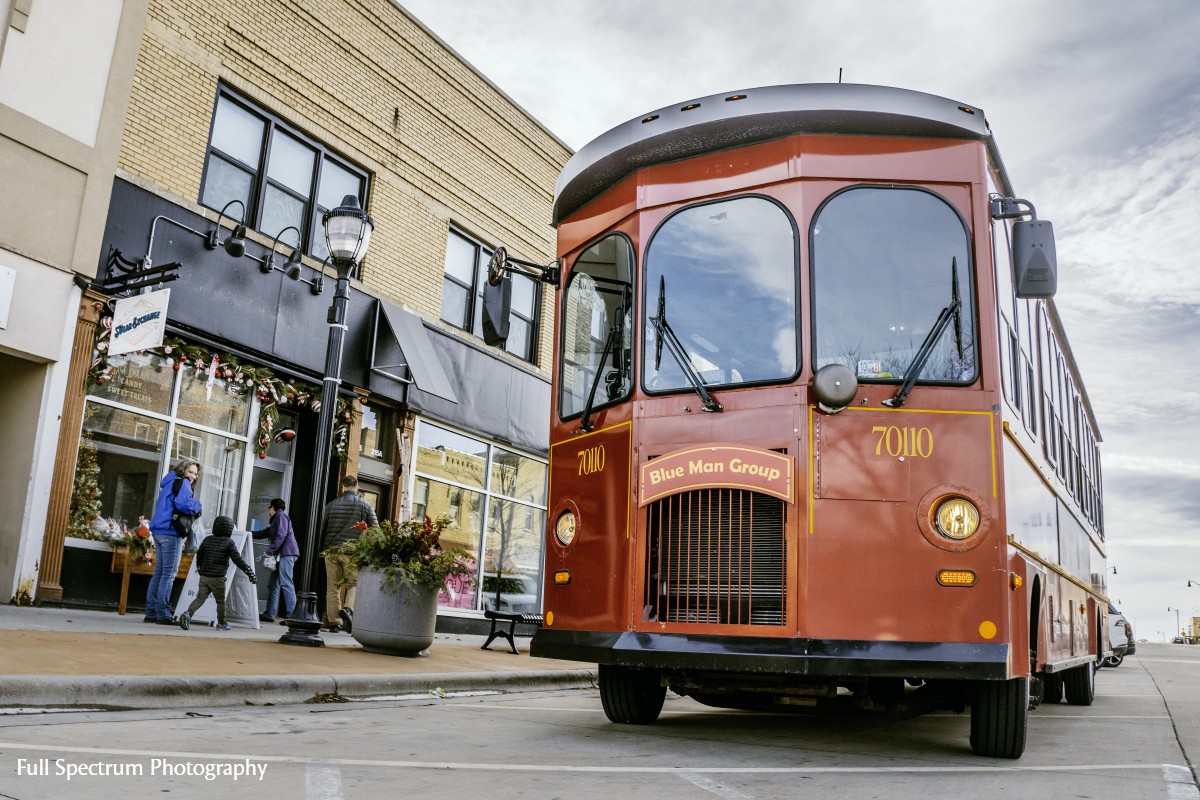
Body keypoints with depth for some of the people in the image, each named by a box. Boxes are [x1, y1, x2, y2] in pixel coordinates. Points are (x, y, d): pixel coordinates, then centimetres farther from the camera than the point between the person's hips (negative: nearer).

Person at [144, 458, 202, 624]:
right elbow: (182, 503, -23)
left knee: (159, 571, 11)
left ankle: (151, 613, 12)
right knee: (169, 573, -7)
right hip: (171, 531, -9)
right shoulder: (183, 483, -6)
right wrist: (198, 506, -4)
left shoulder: (170, 482, 23)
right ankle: (163, 614, -7)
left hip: (159, 530, 9)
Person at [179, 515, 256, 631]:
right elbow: (238, 560, -11)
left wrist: (199, 568, 37)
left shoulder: (207, 540, 9)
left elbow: (199, 555, 18)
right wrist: (250, 573, -9)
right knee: (220, 601, 8)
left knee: (200, 598, 5)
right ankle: (221, 623, 16)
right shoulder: (229, 543, -7)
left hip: (204, 577, 4)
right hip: (218, 578, -4)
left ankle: (188, 614, -17)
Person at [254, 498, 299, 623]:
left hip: (286, 553, -10)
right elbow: (264, 533, 35)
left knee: (286, 583, -15)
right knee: (273, 584, 10)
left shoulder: (281, 515, -2)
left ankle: (291, 615, -20)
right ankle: (269, 615, 14)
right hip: (280, 555, 10)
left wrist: (270, 550, -17)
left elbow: (281, 535, -15)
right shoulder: (276, 519, 27)